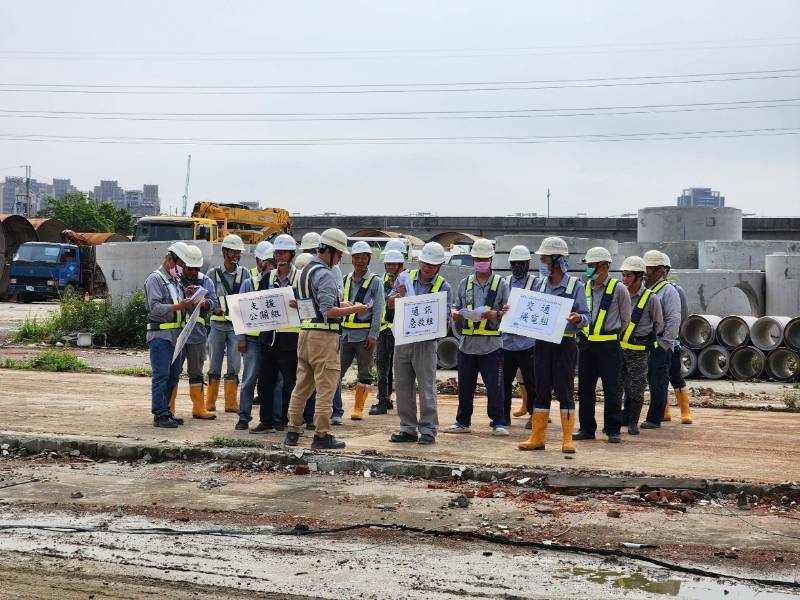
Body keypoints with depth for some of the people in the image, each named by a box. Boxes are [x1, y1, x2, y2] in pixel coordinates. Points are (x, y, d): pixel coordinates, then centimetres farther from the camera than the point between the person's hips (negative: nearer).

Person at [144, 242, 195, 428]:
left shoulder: (176, 281, 22)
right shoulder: (155, 279, -5)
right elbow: (155, 307, -16)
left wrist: (188, 303, 6)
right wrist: (178, 306, -25)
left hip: (176, 334, 9)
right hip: (160, 334, -9)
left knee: (173, 375, 11)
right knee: (161, 375, -9)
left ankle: (165, 411, 19)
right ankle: (160, 415, -7)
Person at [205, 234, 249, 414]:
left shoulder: (244, 274, 7)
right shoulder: (213, 274, 4)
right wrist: (214, 309, -16)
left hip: (237, 325, 1)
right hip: (217, 324, -1)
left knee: (234, 365, 1)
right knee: (214, 364, 5)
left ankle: (231, 402, 8)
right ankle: (210, 402, 13)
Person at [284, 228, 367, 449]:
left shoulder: (305, 271, 15)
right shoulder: (325, 274, -14)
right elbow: (328, 311, -21)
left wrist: (340, 305, 18)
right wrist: (354, 310, -12)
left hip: (305, 332, 9)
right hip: (324, 335, -9)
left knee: (301, 385, 13)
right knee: (326, 387, -3)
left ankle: (292, 432, 16)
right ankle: (322, 435, 0)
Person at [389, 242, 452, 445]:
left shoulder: (443, 287, -2)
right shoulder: (406, 278, 6)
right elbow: (390, 305, 6)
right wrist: (399, 296, -14)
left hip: (426, 342, -4)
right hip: (403, 338, 4)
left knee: (426, 387, -3)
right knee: (403, 386, 8)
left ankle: (428, 430, 5)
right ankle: (408, 429, 18)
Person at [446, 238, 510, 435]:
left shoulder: (500, 284, 3)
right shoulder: (465, 284, 12)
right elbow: (457, 307, 15)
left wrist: (495, 315, -18)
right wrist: (456, 314, -7)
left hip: (491, 345, -3)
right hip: (467, 343, 3)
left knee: (495, 386, -3)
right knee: (465, 385, 9)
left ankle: (498, 423, 6)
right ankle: (462, 422, 20)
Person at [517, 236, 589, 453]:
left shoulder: (575, 285, -4)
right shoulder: (539, 284, 9)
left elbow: (585, 315, -3)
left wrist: (578, 318, -25)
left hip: (565, 344, -4)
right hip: (542, 343, 4)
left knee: (564, 391, 0)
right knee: (541, 390, 8)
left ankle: (567, 439, 8)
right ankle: (537, 438, 15)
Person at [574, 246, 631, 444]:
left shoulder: (618, 289, -4)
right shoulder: (585, 288, 11)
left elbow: (625, 319, 4)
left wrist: (612, 334, 8)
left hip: (608, 344, -5)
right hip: (586, 344, 5)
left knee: (611, 389, -1)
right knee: (585, 388, 8)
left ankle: (613, 430, 6)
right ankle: (587, 428, 17)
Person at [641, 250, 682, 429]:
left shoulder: (668, 290, -6)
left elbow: (674, 319, -12)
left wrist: (665, 342, -13)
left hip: (660, 345, -7)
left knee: (658, 383, -1)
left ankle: (654, 419, 3)